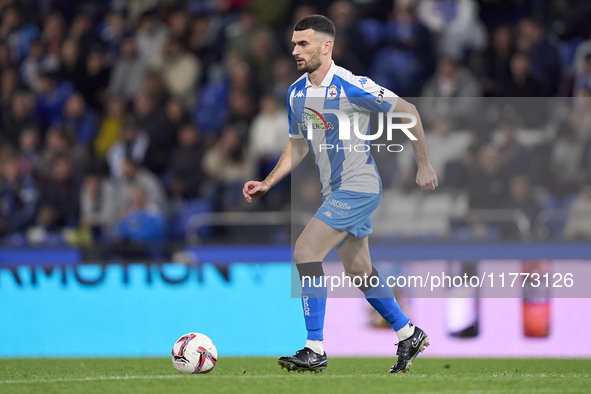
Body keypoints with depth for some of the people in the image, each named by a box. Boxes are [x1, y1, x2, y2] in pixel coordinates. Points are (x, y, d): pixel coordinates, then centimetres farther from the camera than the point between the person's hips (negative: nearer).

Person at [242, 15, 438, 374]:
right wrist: (267, 184, 7)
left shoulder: (351, 87, -18)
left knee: (306, 252, -18)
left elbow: (408, 111, -9)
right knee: (359, 271, 16)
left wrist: (424, 165, -5)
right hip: (336, 192, 9)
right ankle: (409, 335, 32)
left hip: (358, 188, -9)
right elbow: (298, 146, 19)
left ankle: (316, 352, -17)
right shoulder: (297, 94, 6)